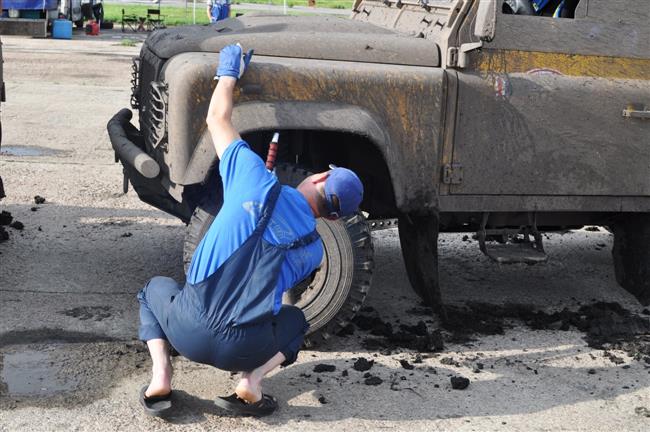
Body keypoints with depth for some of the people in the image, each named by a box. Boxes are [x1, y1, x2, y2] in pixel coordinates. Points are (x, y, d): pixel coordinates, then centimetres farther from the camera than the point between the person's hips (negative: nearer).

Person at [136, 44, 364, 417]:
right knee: (296, 320, 34)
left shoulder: (258, 183, -2)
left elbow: (218, 119, 10)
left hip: (189, 331, -1)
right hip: (242, 350, 1)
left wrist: (229, 72, 25)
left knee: (155, 288, 34)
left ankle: (161, 378, 12)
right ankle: (251, 384, 7)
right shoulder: (313, 249, 6)